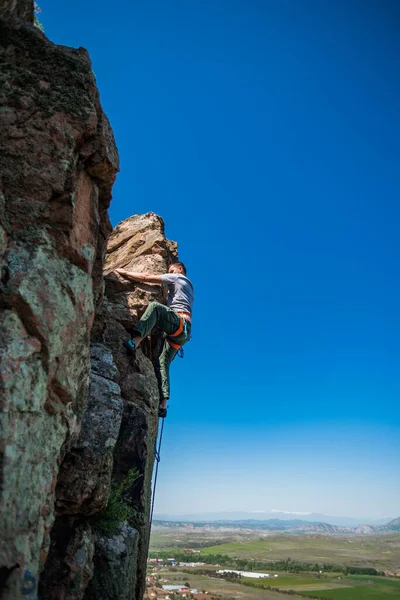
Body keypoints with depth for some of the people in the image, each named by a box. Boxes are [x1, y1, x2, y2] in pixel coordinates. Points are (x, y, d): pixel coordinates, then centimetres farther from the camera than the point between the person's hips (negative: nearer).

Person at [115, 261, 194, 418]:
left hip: (180, 323, -8)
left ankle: (135, 341, -48)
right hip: (182, 332, 8)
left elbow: (146, 278, 7)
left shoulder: (178, 278, 12)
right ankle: (163, 404, -16)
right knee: (162, 362, -5)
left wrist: (124, 272, 14)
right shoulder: (187, 286, 37)